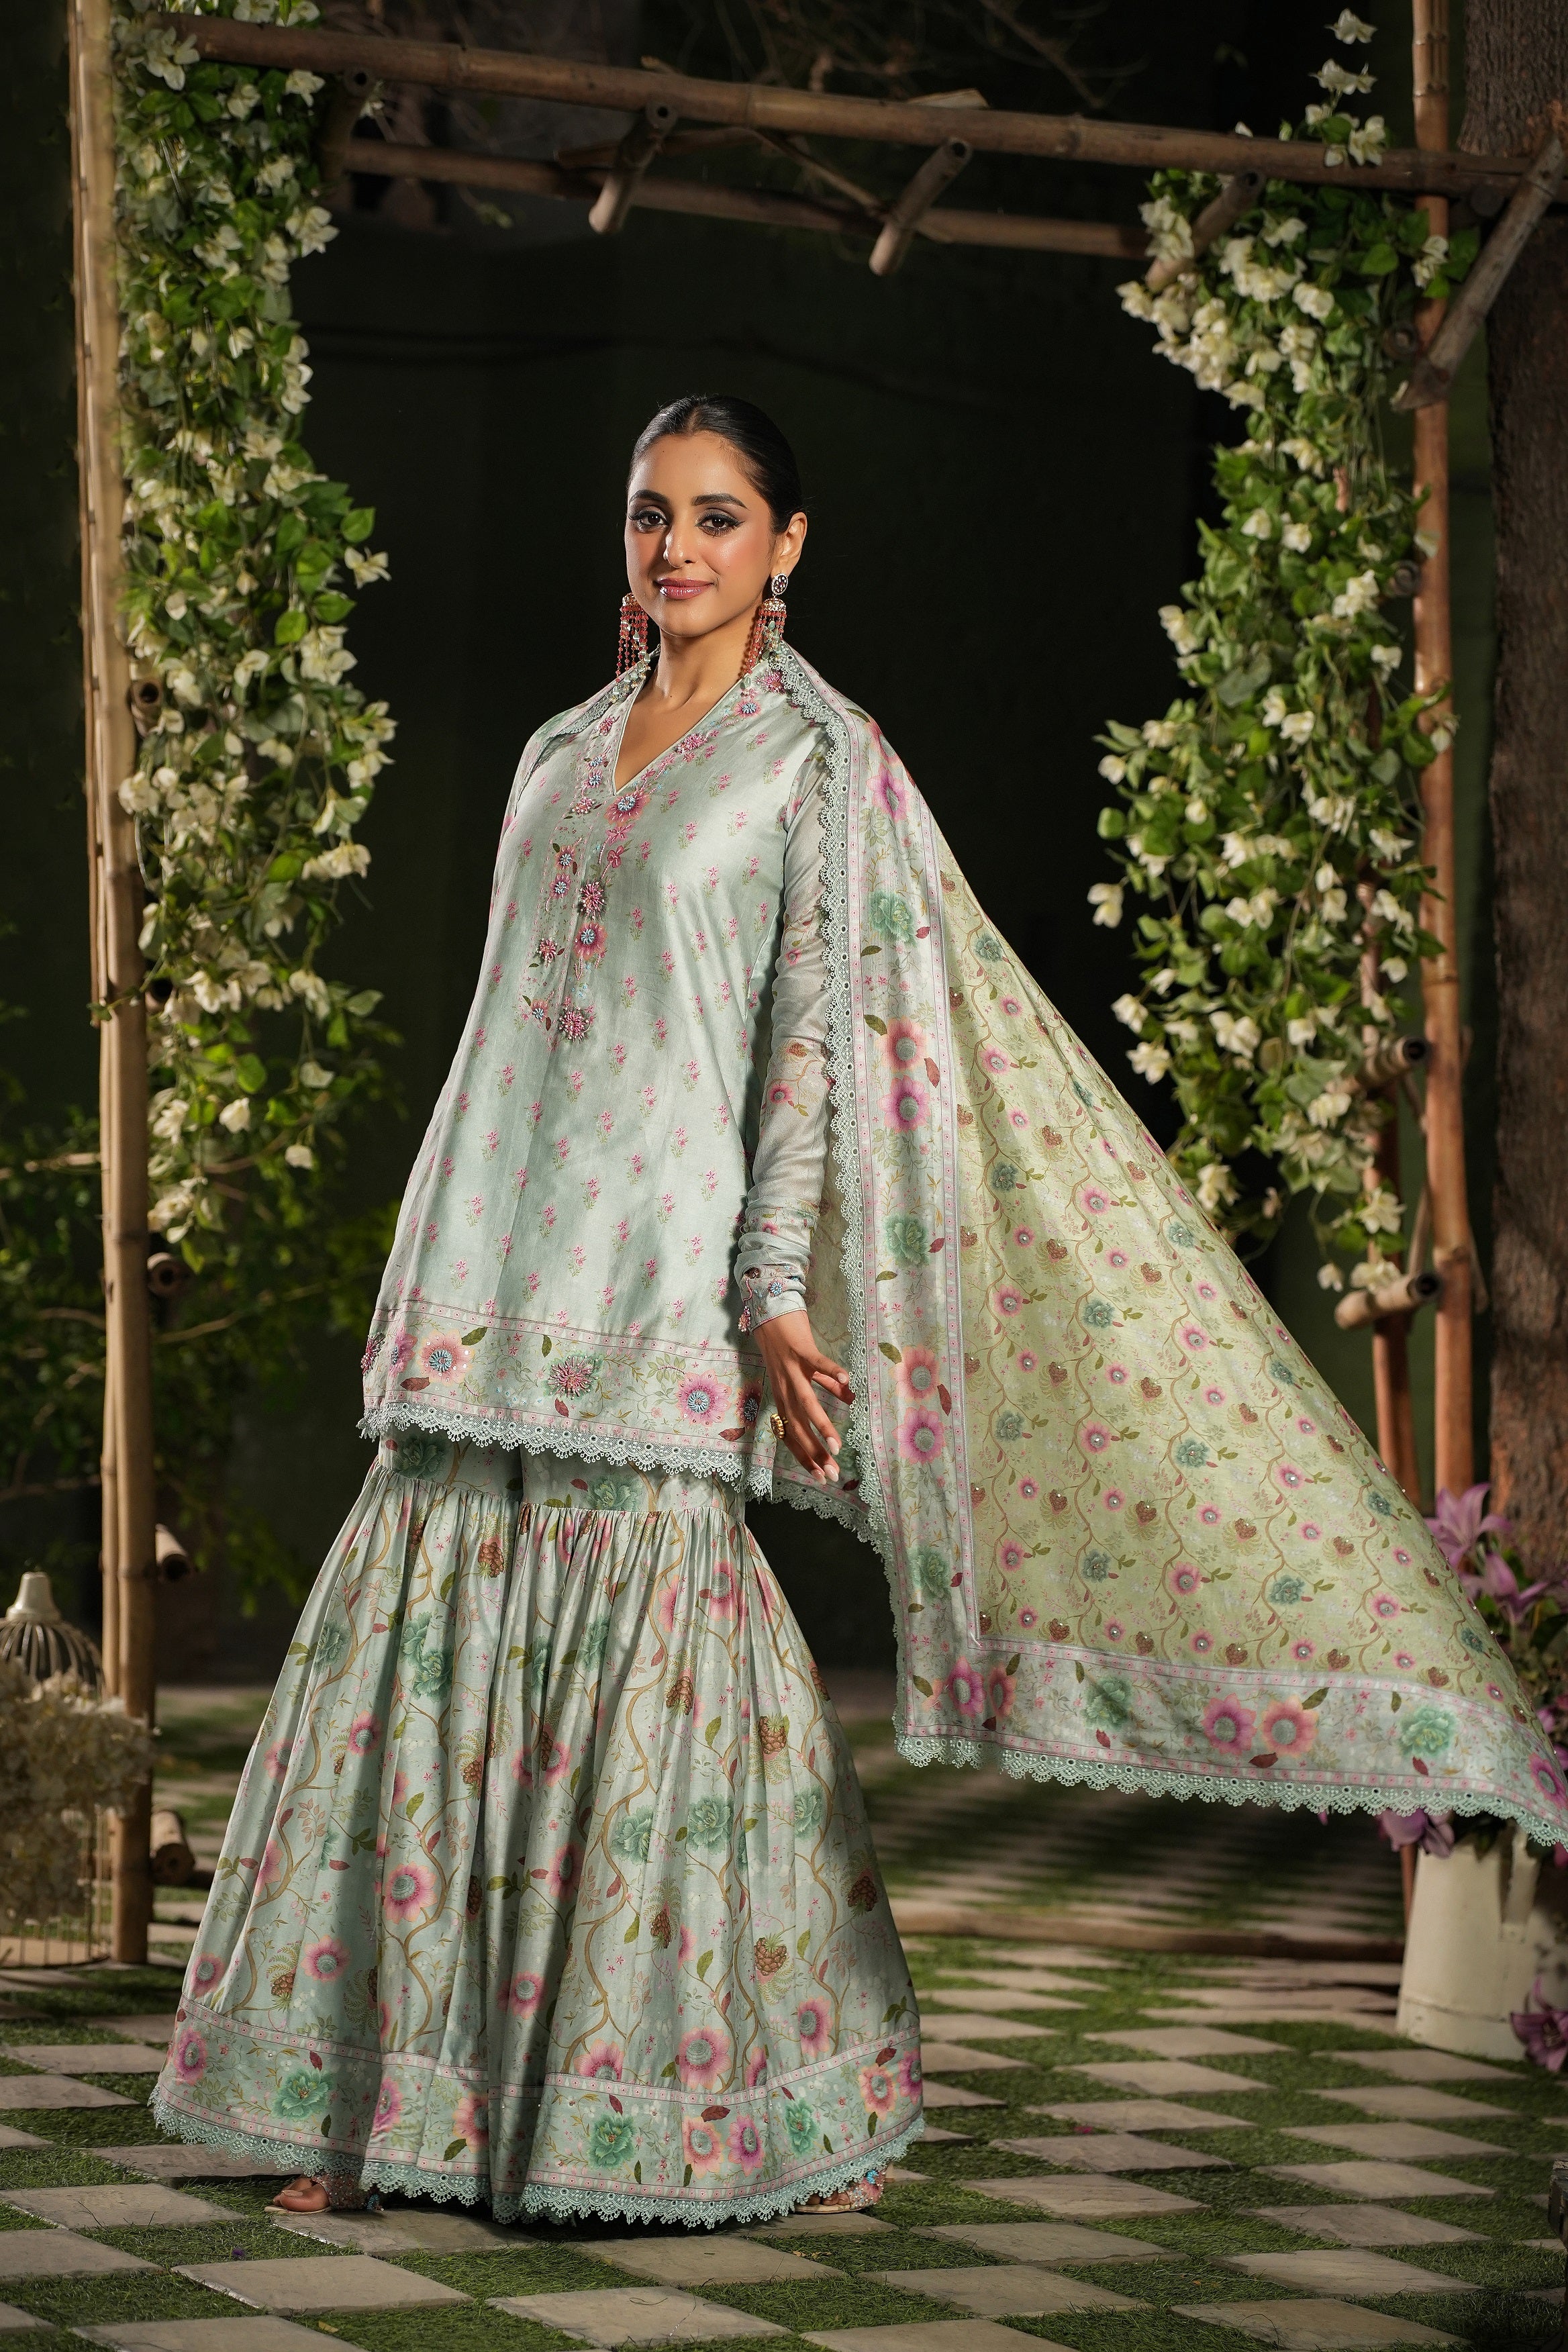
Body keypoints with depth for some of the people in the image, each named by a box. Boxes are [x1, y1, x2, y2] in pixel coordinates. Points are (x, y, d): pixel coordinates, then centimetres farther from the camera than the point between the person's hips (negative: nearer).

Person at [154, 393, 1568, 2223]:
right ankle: (395, 2097, 10)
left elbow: (815, 1039, -7)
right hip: (492, 1282, 6)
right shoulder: (561, 753, 18)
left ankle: (746, 2104, 4)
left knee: (647, 1664, -8)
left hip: (662, 1273, -6)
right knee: (441, 1661, 2)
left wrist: (774, 1285, -16)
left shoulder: (819, 760, 0)